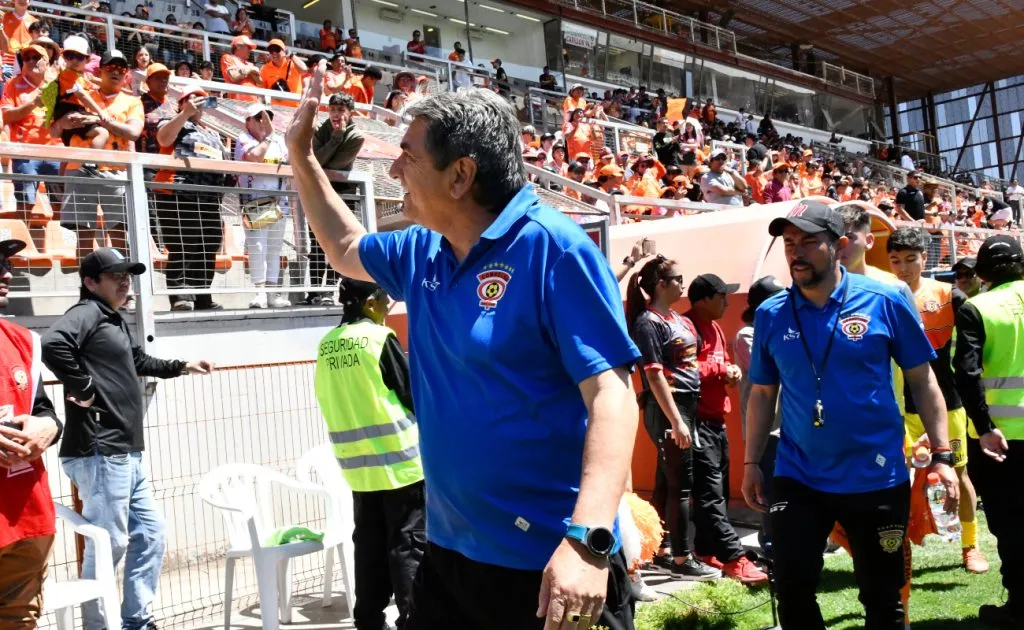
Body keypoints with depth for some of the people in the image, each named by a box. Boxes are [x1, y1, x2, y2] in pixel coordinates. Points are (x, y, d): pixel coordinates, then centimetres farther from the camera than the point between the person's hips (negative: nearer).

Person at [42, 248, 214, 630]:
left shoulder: (115, 321, 20)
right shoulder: (86, 313, -10)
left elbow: (138, 361, 38)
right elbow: (53, 344, -31)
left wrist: (182, 367, 42)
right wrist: (84, 389, -21)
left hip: (127, 453, 10)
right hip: (100, 453, -10)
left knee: (149, 532, 16)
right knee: (109, 544, -5)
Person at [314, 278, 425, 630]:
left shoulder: (327, 345, 6)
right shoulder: (379, 337, -12)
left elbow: (328, 401, 13)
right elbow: (415, 395, -9)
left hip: (357, 463, 6)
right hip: (398, 459, -6)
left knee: (369, 543, 14)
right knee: (408, 543, 2)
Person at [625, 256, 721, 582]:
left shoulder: (677, 319, 13)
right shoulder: (648, 322, -12)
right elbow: (654, 375, -17)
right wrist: (676, 421, -20)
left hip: (686, 405, 8)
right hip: (667, 408, -8)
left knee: (667, 481, 13)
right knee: (681, 484, -3)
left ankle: (662, 551, 22)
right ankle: (682, 559, 7)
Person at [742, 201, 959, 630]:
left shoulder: (885, 301, -8)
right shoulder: (770, 314, -1)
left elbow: (922, 380, -1)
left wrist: (941, 455, -5)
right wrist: (751, 462, 6)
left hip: (877, 478, -1)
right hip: (797, 477, 2)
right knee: (793, 592, 4)